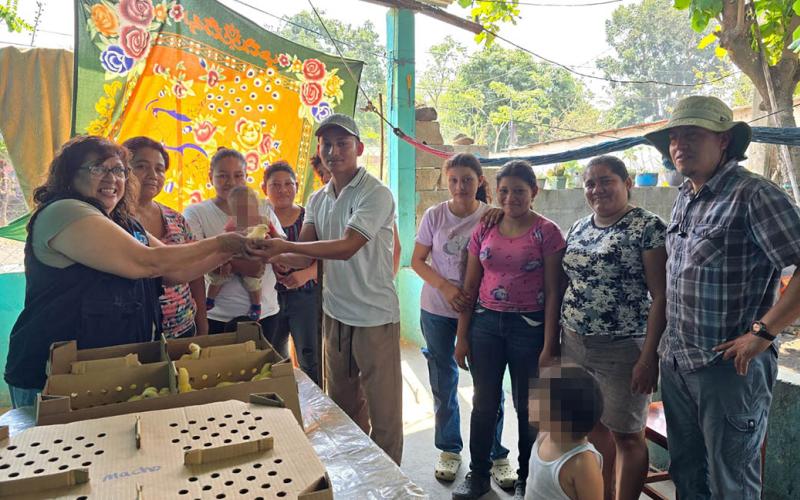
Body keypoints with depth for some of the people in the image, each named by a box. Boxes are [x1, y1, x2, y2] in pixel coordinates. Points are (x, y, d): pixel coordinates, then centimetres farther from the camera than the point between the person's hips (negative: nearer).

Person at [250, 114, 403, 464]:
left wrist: (285, 245, -32)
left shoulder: (376, 194, -14)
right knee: (343, 404, 20)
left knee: (383, 411, 3)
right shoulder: (318, 200, 9)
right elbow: (305, 256, 3)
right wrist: (273, 255, -18)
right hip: (335, 313, 7)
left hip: (375, 317, -7)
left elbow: (347, 247, -24)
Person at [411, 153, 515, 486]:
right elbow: (417, 261, -1)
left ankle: (495, 455, 24)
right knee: (443, 384, 13)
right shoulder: (434, 215, -4)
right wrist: (445, 287, -15)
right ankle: (449, 450, 32)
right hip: (437, 310, 1)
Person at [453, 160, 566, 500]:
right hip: (486, 323, 3)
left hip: (529, 326, -3)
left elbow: (553, 292, -6)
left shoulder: (547, 232, -6)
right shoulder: (484, 230, 4)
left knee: (527, 406, 10)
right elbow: (470, 286, 6)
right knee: (484, 402, 11)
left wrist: (549, 346, -9)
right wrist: (462, 337, 4)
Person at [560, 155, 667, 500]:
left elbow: (661, 296, -12)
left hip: (622, 349, -6)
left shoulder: (648, 227, -9)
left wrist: (649, 357, -17)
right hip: (575, 344, 6)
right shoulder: (577, 229, 10)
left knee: (626, 435, 7)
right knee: (593, 428, 17)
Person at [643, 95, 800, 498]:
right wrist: (667, 343, 13)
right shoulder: (684, 198, 9)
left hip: (729, 366, -7)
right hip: (676, 361, 8)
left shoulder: (753, 194, -15)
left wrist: (763, 332, -20)